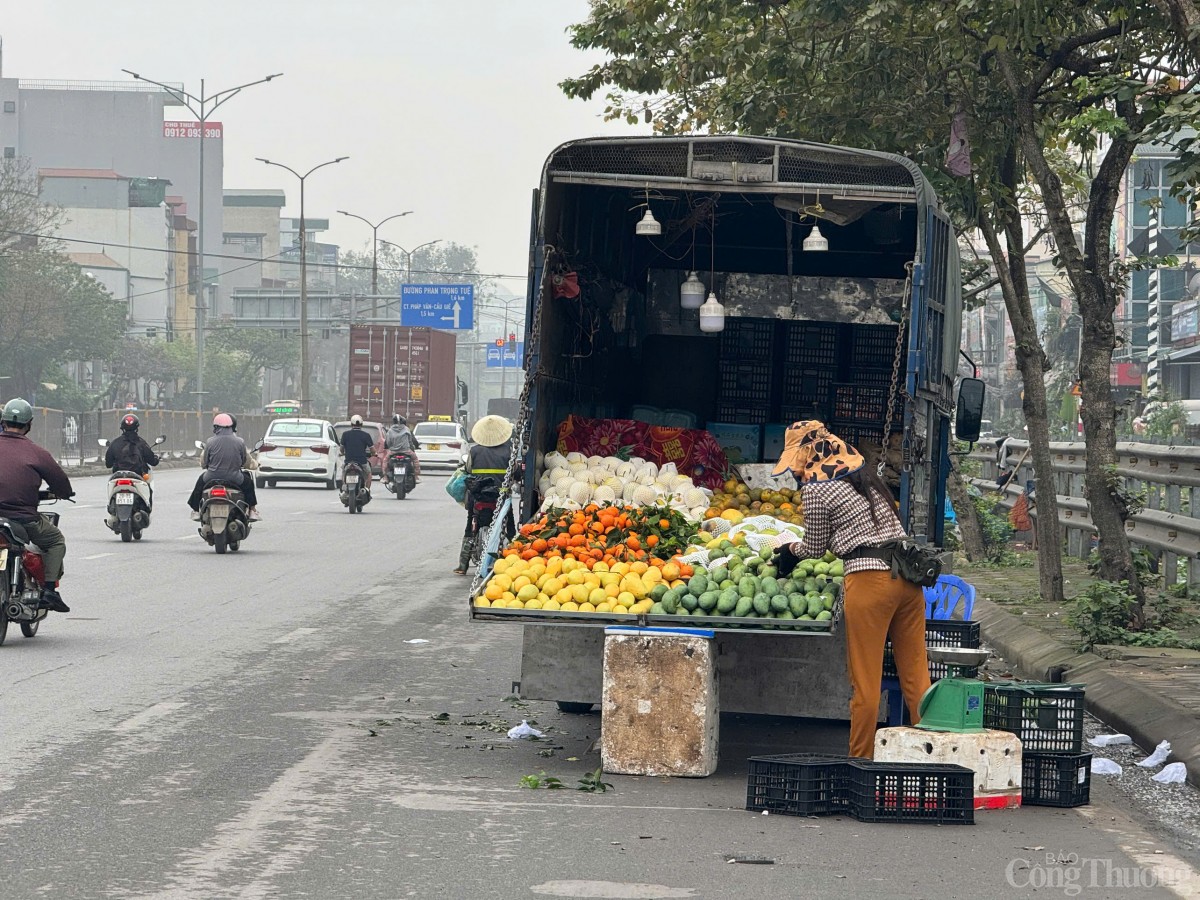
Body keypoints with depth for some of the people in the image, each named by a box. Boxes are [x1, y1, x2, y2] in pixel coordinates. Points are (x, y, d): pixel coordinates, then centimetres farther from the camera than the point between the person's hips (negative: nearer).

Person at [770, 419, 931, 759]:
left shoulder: (817, 488, -3)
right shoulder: (862, 472, 20)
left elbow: (816, 547, 7)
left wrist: (790, 551, 29)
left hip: (869, 579, -7)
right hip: (907, 575, 7)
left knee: (865, 683, 1)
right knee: (915, 676, 8)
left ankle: (860, 760, 7)